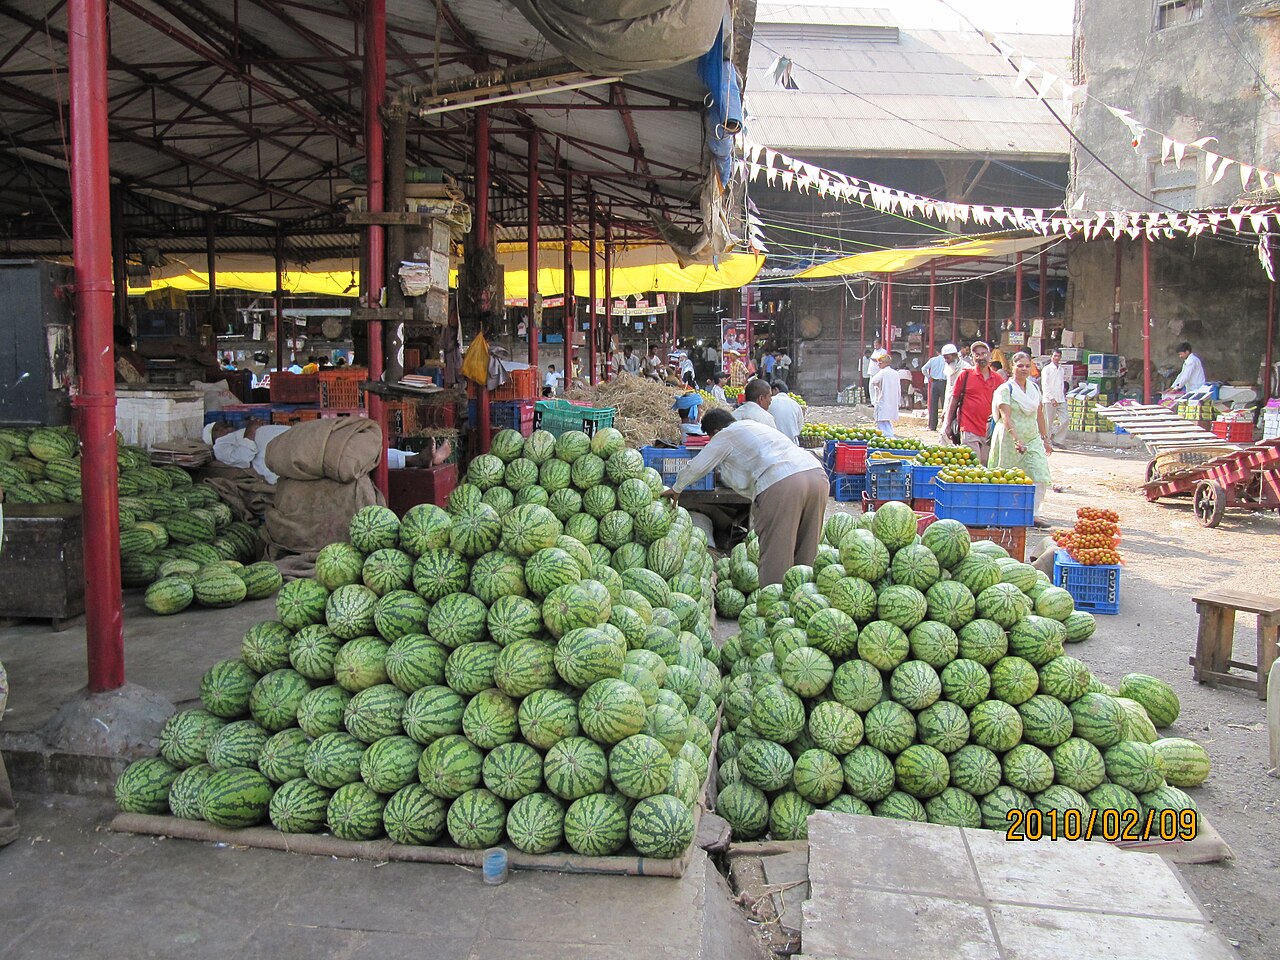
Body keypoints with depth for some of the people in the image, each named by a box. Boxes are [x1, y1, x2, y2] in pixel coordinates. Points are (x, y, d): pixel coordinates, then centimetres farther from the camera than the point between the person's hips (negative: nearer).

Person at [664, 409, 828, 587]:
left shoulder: (724, 435, 12)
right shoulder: (753, 425, 34)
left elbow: (695, 467, 19)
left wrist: (676, 489, 34)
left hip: (780, 482, -8)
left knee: (774, 553, -1)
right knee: (806, 552, 13)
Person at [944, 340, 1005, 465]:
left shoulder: (997, 378, 8)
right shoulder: (965, 375, 1)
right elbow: (954, 400, 4)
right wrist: (948, 425, 2)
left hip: (990, 431, 4)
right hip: (969, 430, -3)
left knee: (987, 466, 8)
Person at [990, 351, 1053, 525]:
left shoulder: (1035, 389, 11)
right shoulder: (1005, 389, -8)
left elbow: (1039, 415, 19)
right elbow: (1006, 418, -18)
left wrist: (1045, 439, 20)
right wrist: (1016, 440, -29)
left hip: (1033, 439, 5)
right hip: (1009, 440, -5)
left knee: (1041, 477, -9)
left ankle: (1033, 514, -6)